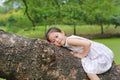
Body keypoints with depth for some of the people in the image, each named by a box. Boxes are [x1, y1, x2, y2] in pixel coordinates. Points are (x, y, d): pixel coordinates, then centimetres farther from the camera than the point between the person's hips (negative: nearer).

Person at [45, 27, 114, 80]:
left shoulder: (69, 40, -17)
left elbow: (87, 43, -26)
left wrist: (83, 55, -14)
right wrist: (76, 52, 2)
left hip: (103, 55, -10)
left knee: (89, 71, -15)